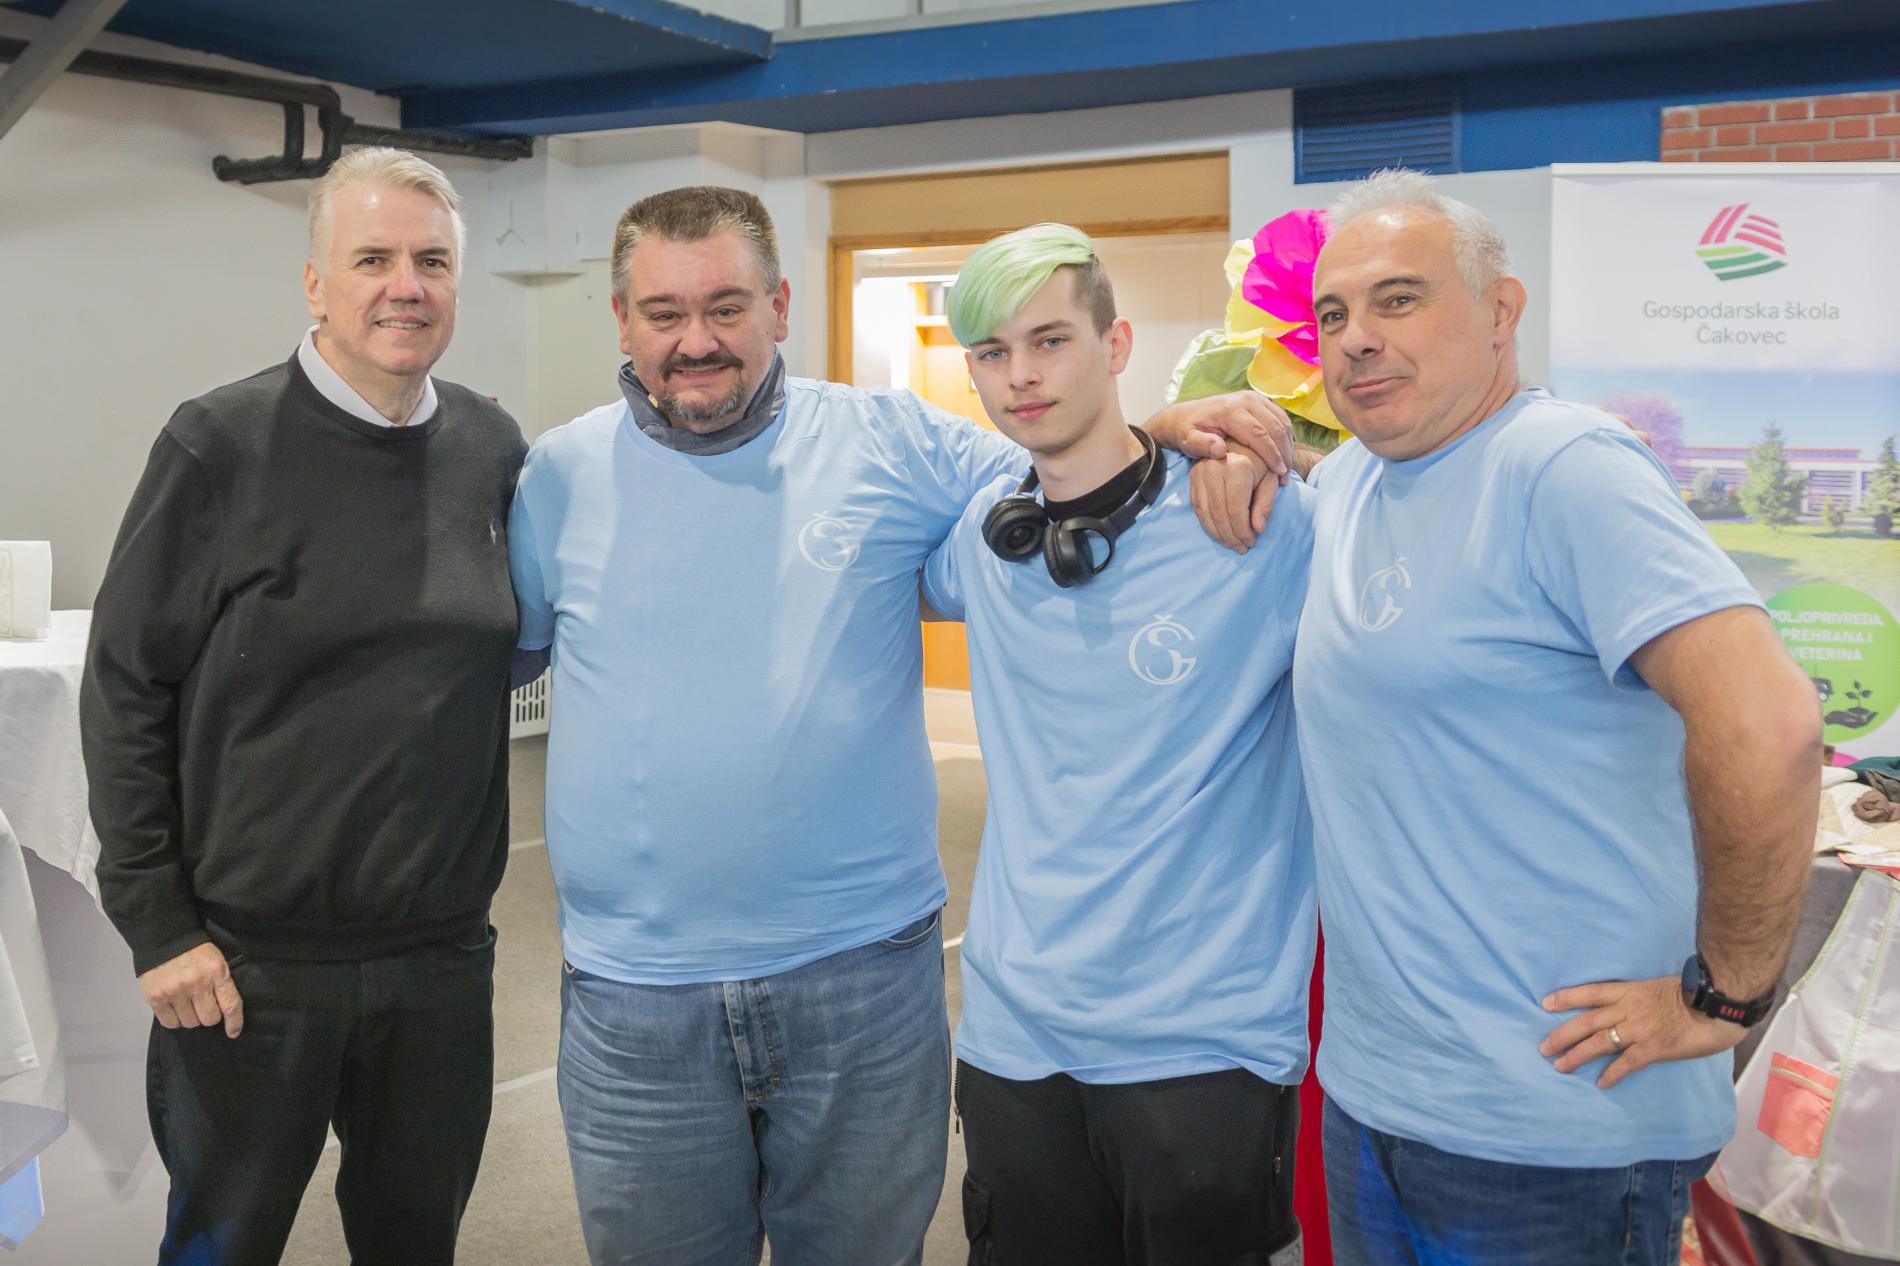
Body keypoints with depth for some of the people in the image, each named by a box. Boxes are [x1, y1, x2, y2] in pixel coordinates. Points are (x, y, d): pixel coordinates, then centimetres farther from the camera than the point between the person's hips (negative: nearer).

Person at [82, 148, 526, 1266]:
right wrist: (157, 923, -9)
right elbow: (126, 693, -7)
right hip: (249, 966, -3)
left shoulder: (492, 449, 2)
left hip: (443, 958, 4)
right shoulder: (219, 447, -9)